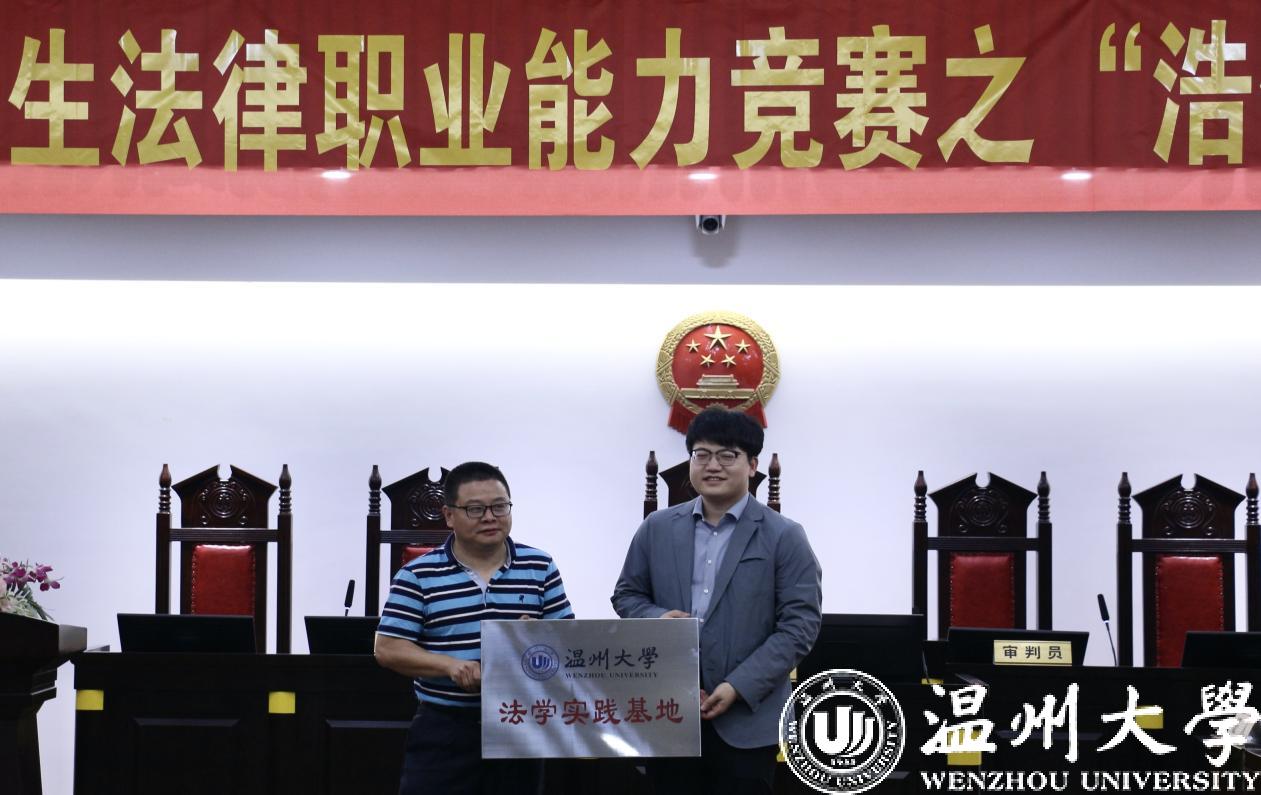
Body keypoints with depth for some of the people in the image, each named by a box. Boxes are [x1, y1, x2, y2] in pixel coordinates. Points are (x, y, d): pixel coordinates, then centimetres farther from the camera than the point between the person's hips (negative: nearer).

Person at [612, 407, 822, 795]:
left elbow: (800, 623, -7)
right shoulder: (658, 528, 10)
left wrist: (739, 688, -15)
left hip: (745, 718, -3)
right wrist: (657, 618, -8)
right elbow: (627, 594, 17)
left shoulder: (784, 537, -2)